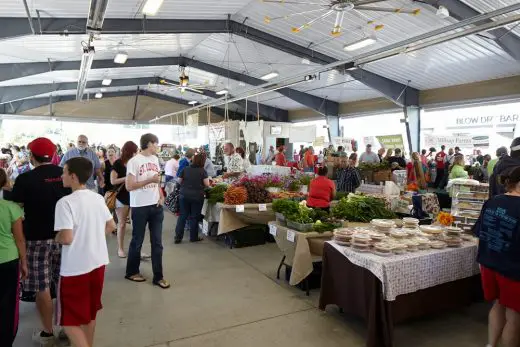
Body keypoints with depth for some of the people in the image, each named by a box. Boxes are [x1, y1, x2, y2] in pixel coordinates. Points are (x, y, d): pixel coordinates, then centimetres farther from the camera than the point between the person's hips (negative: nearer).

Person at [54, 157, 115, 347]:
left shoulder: (65, 202, -17)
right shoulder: (98, 198, 3)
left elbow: (66, 238, -22)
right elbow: (111, 226, 11)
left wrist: (56, 238, -2)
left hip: (75, 268, -7)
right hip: (98, 262, 7)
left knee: (69, 319, 7)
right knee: (89, 311, 23)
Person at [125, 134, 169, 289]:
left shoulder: (155, 159, 9)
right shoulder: (134, 161, -12)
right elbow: (129, 186, -15)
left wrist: (161, 196, 1)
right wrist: (150, 180, -21)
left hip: (156, 206, 6)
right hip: (140, 207, -6)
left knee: (157, 242, 7)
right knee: (137, 241, 10)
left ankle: (158, 277, 15)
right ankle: (132, 272, 30)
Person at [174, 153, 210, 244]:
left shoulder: (185, 169, 4)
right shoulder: (202, 171, -6)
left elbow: (180, 181, 9)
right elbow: (207, 184, -8)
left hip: (184, 195, 3)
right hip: (197, 197, -3)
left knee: (182, 216, 10)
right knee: (194, 217, 7)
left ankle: (178, 237, 11)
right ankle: (193, 237, 16)